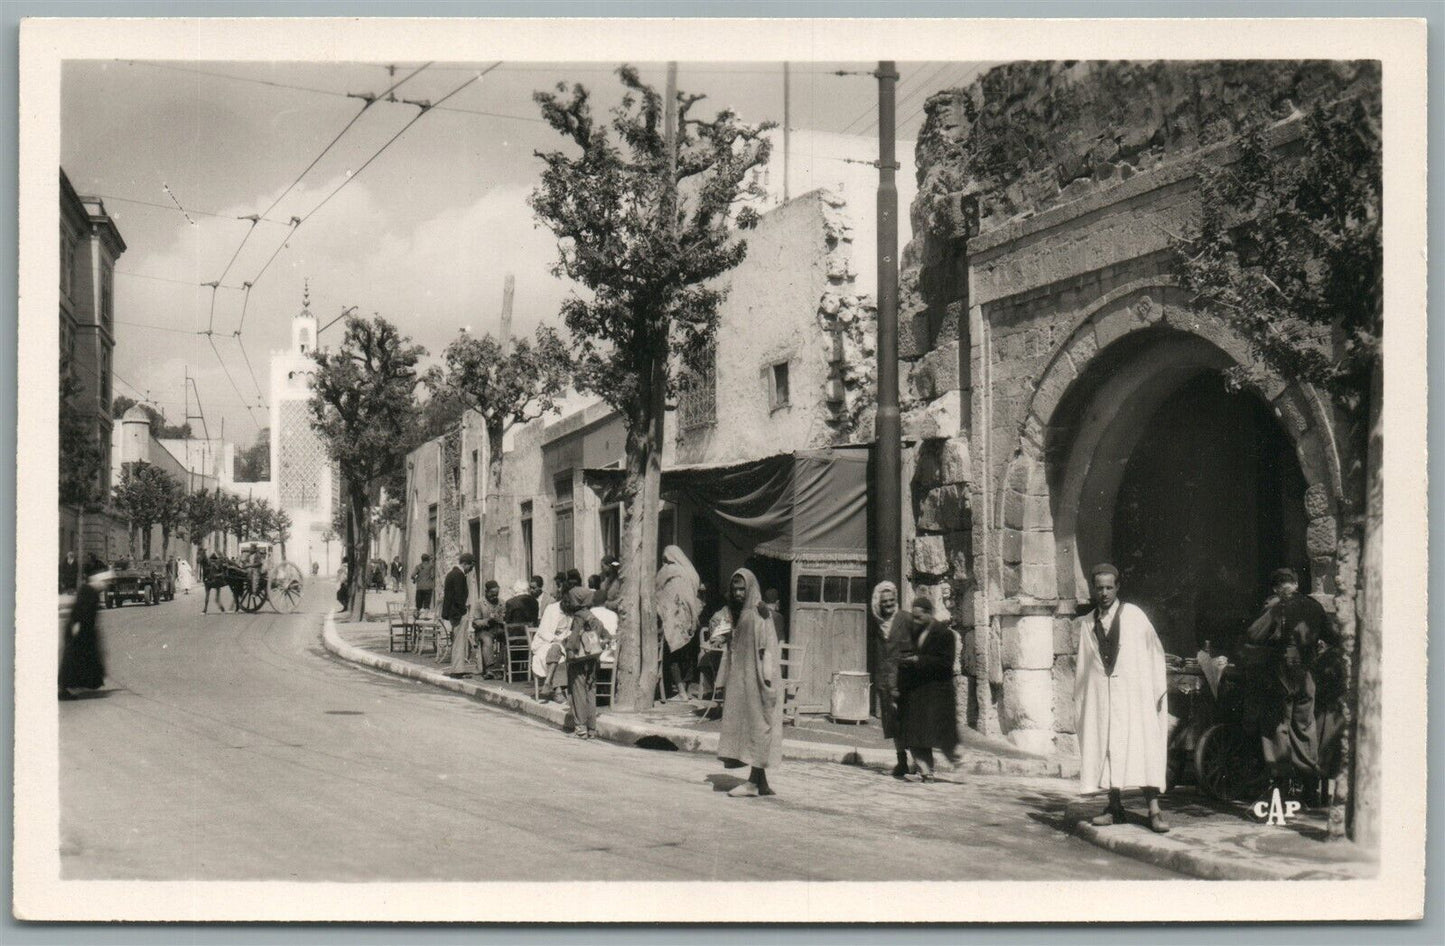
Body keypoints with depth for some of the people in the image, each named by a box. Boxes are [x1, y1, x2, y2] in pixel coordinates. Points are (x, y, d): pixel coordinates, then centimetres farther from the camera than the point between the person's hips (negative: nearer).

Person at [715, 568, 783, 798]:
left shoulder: (759, 613, -10)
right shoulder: (737, 613, 15)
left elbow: (766, 648, -16)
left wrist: (766, 678, -22)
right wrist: (725, 679, 15)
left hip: (755, 677, -9)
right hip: (739, 678, 9)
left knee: (757, 725, -4)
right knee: (742, 725, 8)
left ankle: (754, 782, -1)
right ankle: (761, 782, 13)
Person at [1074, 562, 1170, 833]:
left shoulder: (1134, 615, 1)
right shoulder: (1087, 623, 10)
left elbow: (1155, 651, 4)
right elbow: (1082, 663, 16)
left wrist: (1159, 689, 1)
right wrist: (1079, 698, 13)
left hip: (1133, 693, -3)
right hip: (1099, 694, 3)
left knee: (1142, 748, -7)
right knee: (1106, 748, 3)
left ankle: (1153, 809, -8)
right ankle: (1115, 808, 11)